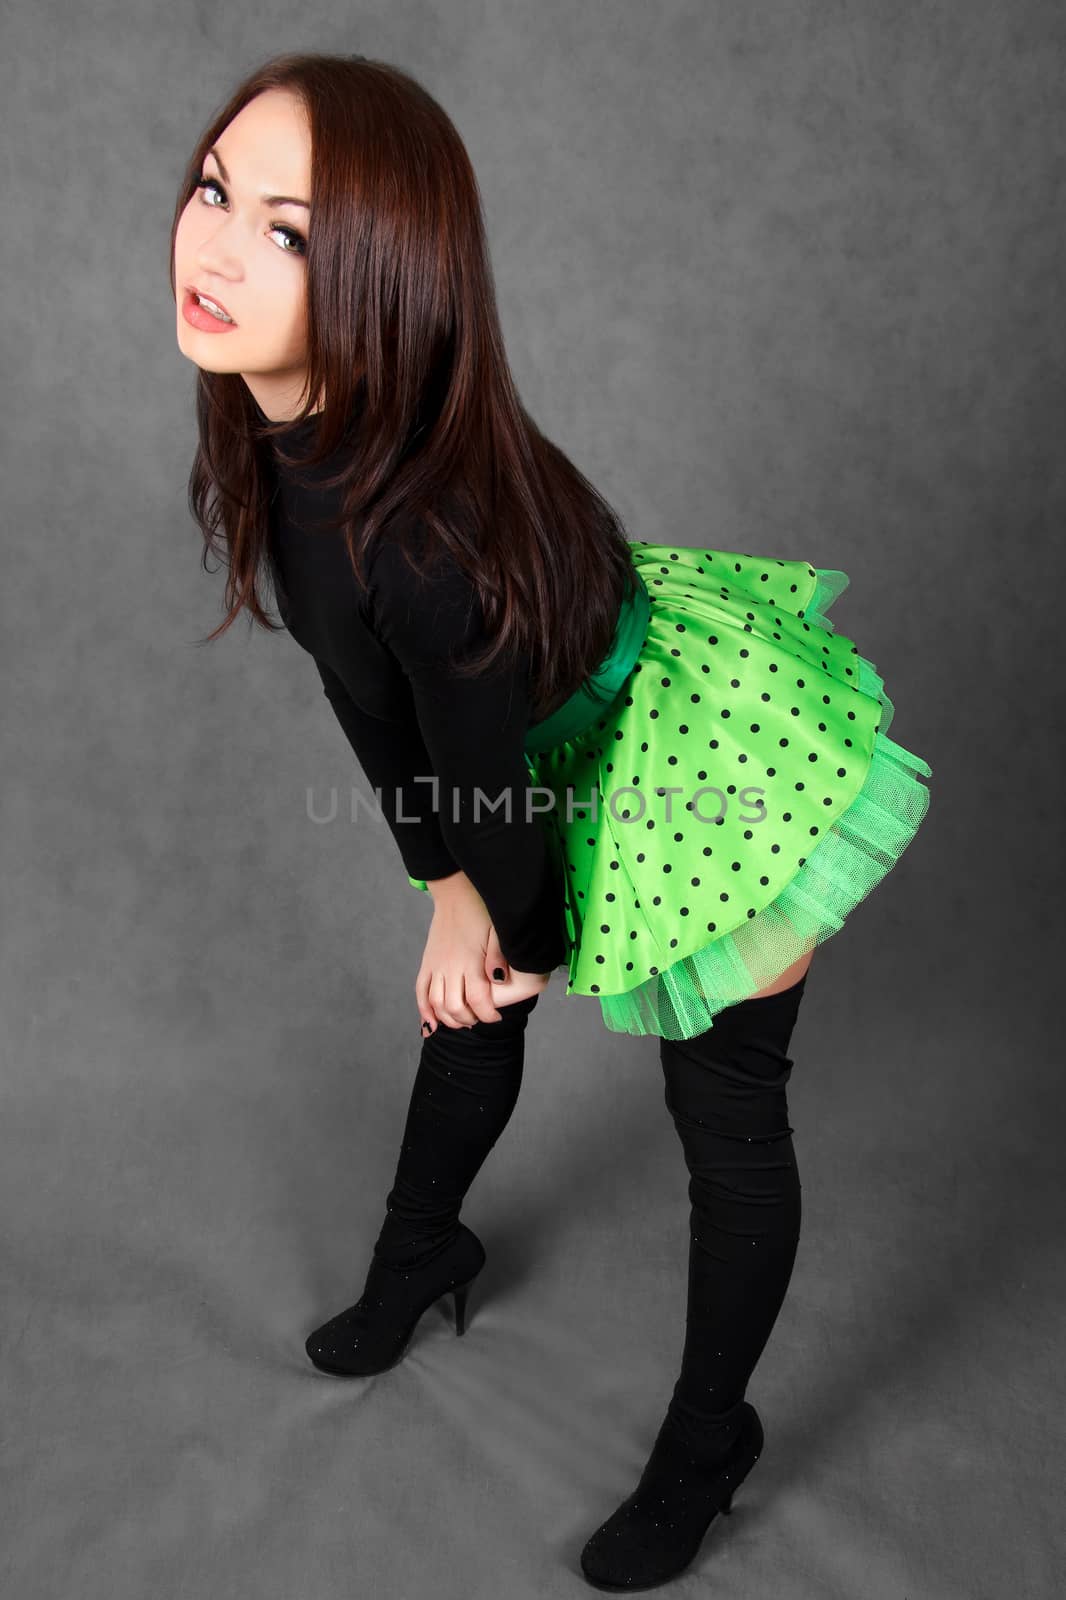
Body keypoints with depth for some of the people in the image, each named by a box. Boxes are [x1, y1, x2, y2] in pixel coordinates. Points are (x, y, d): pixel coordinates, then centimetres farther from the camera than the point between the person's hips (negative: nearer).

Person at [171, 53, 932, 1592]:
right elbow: (363, 693, -6)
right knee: (464, 1010, 25)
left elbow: (483, 774, -25)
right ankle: (420, 1257, 56)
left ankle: (706, 1446, 35)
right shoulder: (282, 434, -16)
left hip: (709, 762, -8)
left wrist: (512, 937, -5)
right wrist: (450, 892, -2)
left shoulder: (421, 529, -41)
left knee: (727, 1120, 8)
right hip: (569, 754, 9)